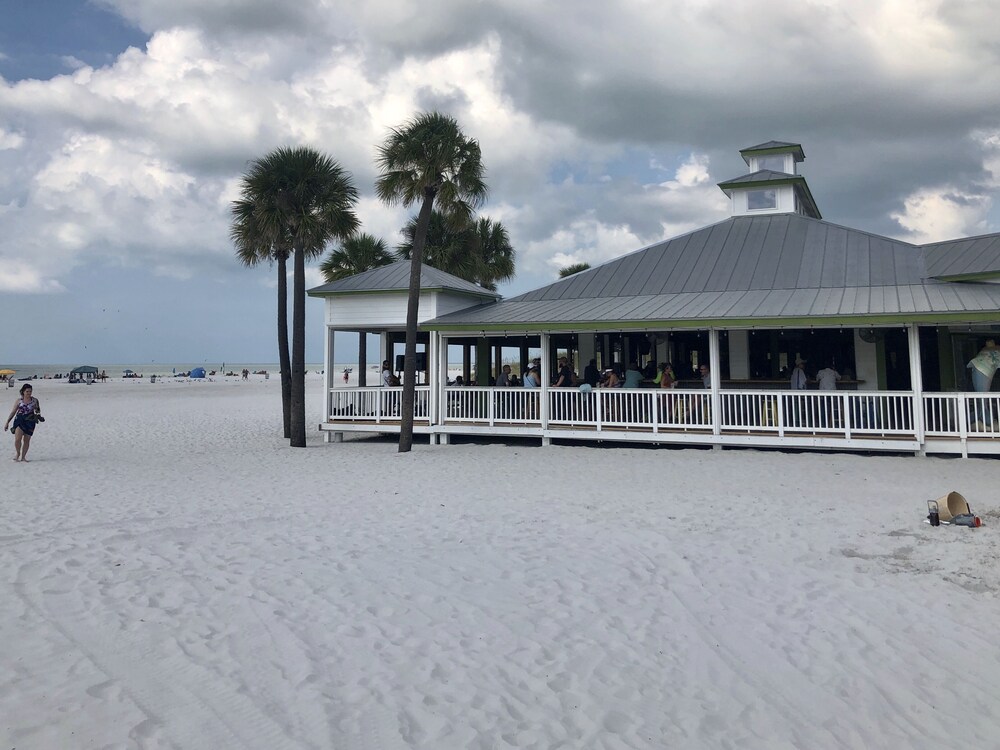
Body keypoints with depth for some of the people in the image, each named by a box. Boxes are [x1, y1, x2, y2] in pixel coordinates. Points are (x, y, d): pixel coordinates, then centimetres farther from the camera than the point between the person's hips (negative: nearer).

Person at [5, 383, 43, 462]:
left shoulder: (35, 400, 6)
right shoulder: (19, 401, 4)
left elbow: (37, 410, 18)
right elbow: (13, 412, 9)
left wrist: (38, 414, -5)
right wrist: (7, 422, 8)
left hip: (30, 421, 1)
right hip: (19, 420, -1)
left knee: (27, 440, 3)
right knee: (17, 439, -15)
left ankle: (23, 457, 17)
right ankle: (17, 453, 12)